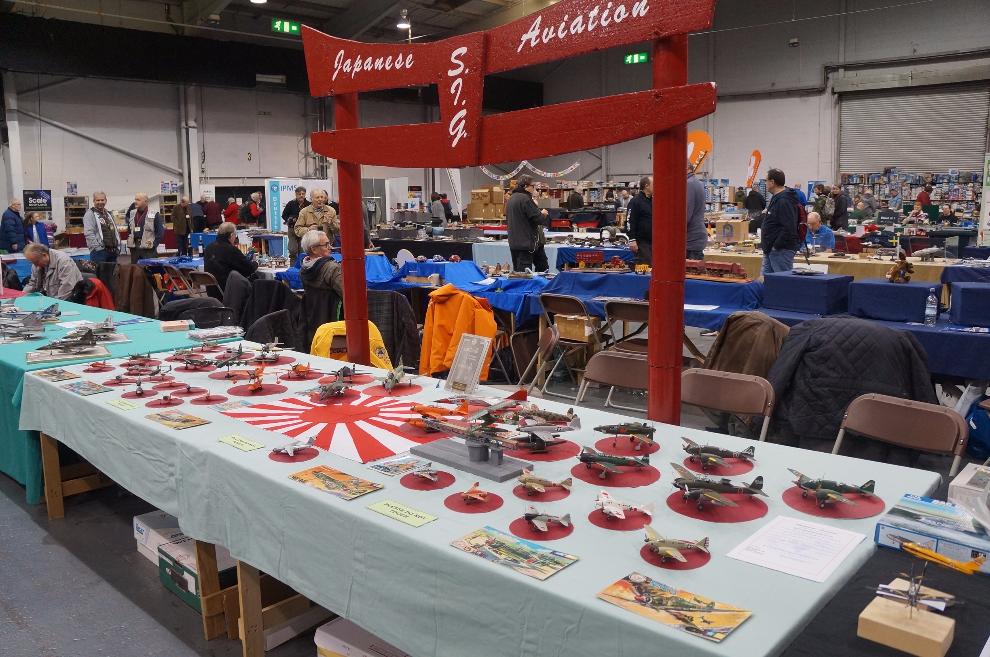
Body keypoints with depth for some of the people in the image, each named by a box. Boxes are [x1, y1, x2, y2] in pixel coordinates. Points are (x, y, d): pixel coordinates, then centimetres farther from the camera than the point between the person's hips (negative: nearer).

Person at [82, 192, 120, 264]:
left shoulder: (109, 214, 20)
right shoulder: (90, 214, -4)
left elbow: (115, 231, 23)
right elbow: (89, 233, -14)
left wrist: (118, 246, 13)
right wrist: (98, 248, -20)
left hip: (113, 250, 7)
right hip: (99, 251, -7)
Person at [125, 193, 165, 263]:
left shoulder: (155, 215, -6)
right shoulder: (132, 213, 13)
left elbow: (161, 231, -7)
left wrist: (154, 244, -11)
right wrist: (129, 242, 16)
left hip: (148, 249, -6)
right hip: (134, 249, 6)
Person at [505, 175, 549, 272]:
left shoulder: (511, 199, 14)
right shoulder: (525, 199, -15)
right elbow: (538, 219, -17)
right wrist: (543, 214, 6)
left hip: (513, 242, 9)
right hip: (526, 242, -9)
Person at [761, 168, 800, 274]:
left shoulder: (784, 201, -18)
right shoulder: (776, 198, 17)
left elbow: (789, 228, -27)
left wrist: (776, 245, -20)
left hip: (781, 250, -11)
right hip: (770, 250, 11)